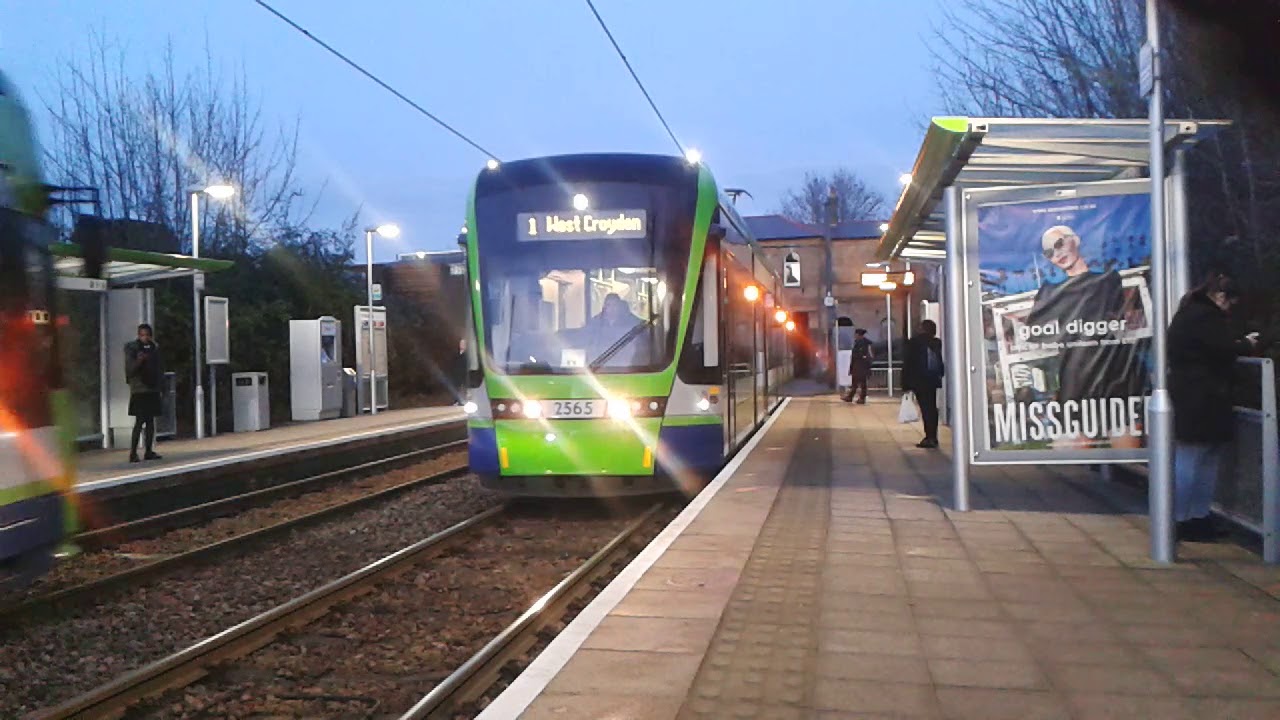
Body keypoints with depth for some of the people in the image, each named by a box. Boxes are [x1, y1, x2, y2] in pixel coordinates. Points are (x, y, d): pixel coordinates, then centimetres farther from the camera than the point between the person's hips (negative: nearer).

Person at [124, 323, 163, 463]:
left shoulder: (154, 348, 11)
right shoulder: (131, 348, -3)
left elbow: (160, 368, 19)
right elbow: (129, 370, -9)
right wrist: (138, 361, -25)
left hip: (153, 390, 5)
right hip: (139, 390, -5)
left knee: (151, 421, 7)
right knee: (140, 421, -11)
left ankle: (149, 451, 11)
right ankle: (133, 453, -9)